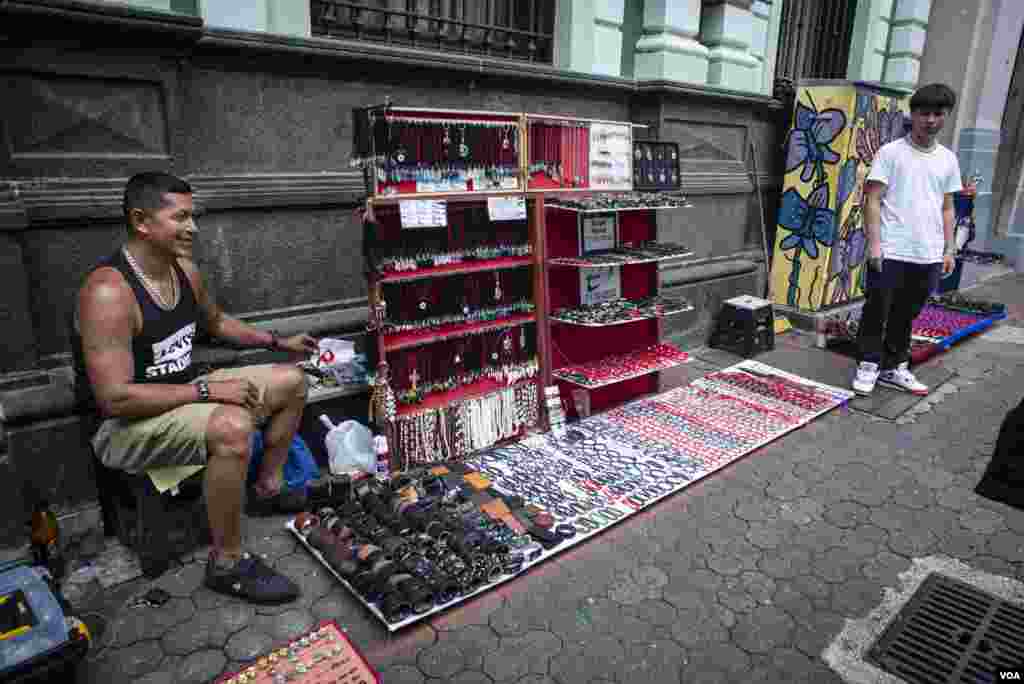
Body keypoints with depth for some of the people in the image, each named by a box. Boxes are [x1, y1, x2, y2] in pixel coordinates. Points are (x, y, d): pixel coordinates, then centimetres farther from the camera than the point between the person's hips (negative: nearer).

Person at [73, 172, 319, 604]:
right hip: (124, 425, -9)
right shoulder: (109, 292, -26)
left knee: (291, 382, 8)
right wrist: (209, 391, -26)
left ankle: (267, 489, 22)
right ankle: (227, 563, -17)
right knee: (232, 426, -38)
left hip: (180, 397, 9)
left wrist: (277, 342, 13)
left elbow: (216, 322, 21)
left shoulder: (183, 269, 1)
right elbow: (115, 398, -29)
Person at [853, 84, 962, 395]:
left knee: (905, 315, 12)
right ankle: (869, 365, 15)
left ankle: (895, 368, 23)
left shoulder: (948, 159, 12)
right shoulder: (891, 152, -2)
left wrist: (949, 249, 11)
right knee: (877, 311, 1)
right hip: (890, 252, -4)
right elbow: (873, 200, -6)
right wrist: (875, 243, -13)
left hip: (928, 255, 4)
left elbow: (947, 208, 17)